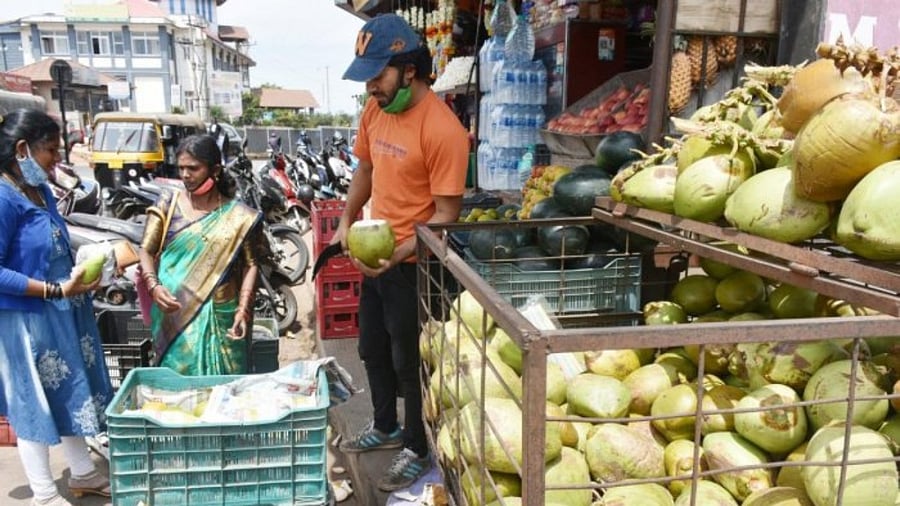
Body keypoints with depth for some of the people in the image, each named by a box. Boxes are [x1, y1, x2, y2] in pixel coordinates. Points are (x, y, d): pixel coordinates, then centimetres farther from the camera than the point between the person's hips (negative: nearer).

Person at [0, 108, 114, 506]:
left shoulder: (41, 190, 6)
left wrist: (80, 274, 3)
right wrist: (55, 290, -24)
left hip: (63, 313, 9)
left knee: (71, 394, 19)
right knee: (35, 404, 7)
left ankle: (83, 474, 36)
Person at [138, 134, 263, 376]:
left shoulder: (239, 216, 1)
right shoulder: (167, 203, 4)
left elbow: (250, 265, -1)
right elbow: (146, 251, 3)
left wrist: (243, 310, -12)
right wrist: (154, 286, -15)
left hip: (222, 317, 0)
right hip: (175, 314, 1)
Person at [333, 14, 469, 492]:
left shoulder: (442, 130, -23)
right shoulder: (374, 109, 1)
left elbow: (446, 216, -21)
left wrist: (396, 255, -30)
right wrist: (346, 222, 5)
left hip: (412, 265, -8)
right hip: (375, 256, 8)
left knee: (409, 362, 9)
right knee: (373, 350, 23)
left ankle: (417, 450, 31)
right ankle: (385, 427, 47)